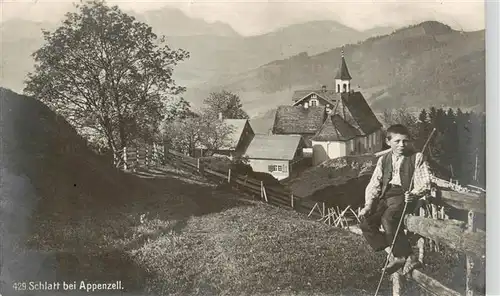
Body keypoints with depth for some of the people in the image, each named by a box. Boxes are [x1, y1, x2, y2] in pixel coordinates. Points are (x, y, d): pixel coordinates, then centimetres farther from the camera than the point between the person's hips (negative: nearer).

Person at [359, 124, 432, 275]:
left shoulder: (417, 157, 6)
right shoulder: (383, 159, 18)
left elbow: (425, 183, -1)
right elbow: (373, 185, 13)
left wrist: (414, 193, -23)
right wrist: (368, 205, -2)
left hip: (404, 196, -5)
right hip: (385, 197, 5)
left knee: (388, 219, -32)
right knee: (366, 222, -17)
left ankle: (407, 256, -18)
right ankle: (394, 255, -9)